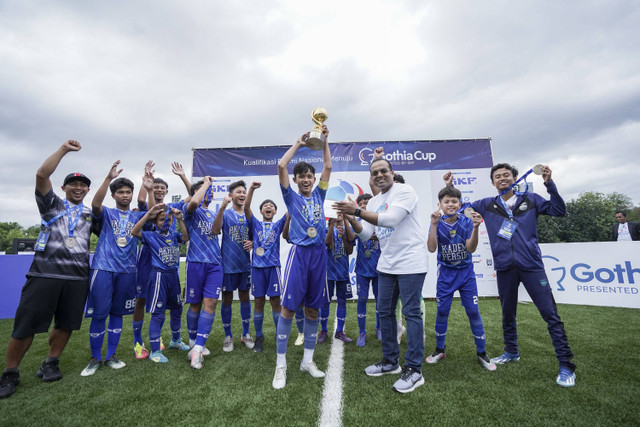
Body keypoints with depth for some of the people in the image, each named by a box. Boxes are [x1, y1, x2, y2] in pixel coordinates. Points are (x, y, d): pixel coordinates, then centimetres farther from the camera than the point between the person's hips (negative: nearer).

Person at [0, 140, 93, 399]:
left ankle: (50, 364, 26)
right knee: (26, 325, 0)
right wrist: (64, 149, -8)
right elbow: (42, 175, -4)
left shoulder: (90, 214, 18)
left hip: (77, 277, 3)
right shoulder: (52, 205, 9)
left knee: (66, 324, 8)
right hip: (45, 273, -2)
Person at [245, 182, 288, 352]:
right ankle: (259, 337, 20)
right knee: (258, 301, 6)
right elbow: (246, 207, -4)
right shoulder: (255, 224, 11)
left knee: (275, 301, 2)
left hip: (273, 266, 0)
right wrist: (252, 189, -19)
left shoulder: (278, 225, 12)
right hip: (257, 266, 0)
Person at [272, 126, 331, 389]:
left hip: (319, 254, 4)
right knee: (289, 307, -2)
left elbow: (328, 167, 11)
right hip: (299, 253, -3)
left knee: (313, 309, 10)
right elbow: (281, 165, -3)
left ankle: (307, 360, 25)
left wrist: (324, 140, 10)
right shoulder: (291, 197, 5)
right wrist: (299, 143, 6)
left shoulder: (319, 195, 14)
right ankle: (281, 365, 12)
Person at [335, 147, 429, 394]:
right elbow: (365, 234, 7)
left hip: (410, 262, -7)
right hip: (386, 264, 8)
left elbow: (390, 219, -25)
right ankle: (390, 361, 29)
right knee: (385, 311, 12)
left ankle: (414, 370, 14)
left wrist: (357, 210, -26)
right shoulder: (374, 202, 11)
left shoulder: (405, 191, -10)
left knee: (411, 313, -1)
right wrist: (351, 220, -10)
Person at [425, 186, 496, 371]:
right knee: (442, 311, 6)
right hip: (445, 274, 0)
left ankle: (482, 353, 21)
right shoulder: (438, 224, -6)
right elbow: (431, 248, -20)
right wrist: (434, 224, -27)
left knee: (473, 311, 2)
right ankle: (439, 349, 25)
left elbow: (471, 249, -15)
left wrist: (475, 227, -29)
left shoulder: (466, 222, -6)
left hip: (466, 272, 0)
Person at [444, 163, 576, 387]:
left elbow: (559, 210, -2)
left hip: (531, 266, -2)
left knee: (551, 314, -3)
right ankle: (511, 352, 35)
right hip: (504, 268, 2)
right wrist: (451, 187, 3)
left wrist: (549, 184, -12)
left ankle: (566, 366, 10)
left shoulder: (530, 199, 6)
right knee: (508, 314, 16)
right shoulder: (487, 205, 8)